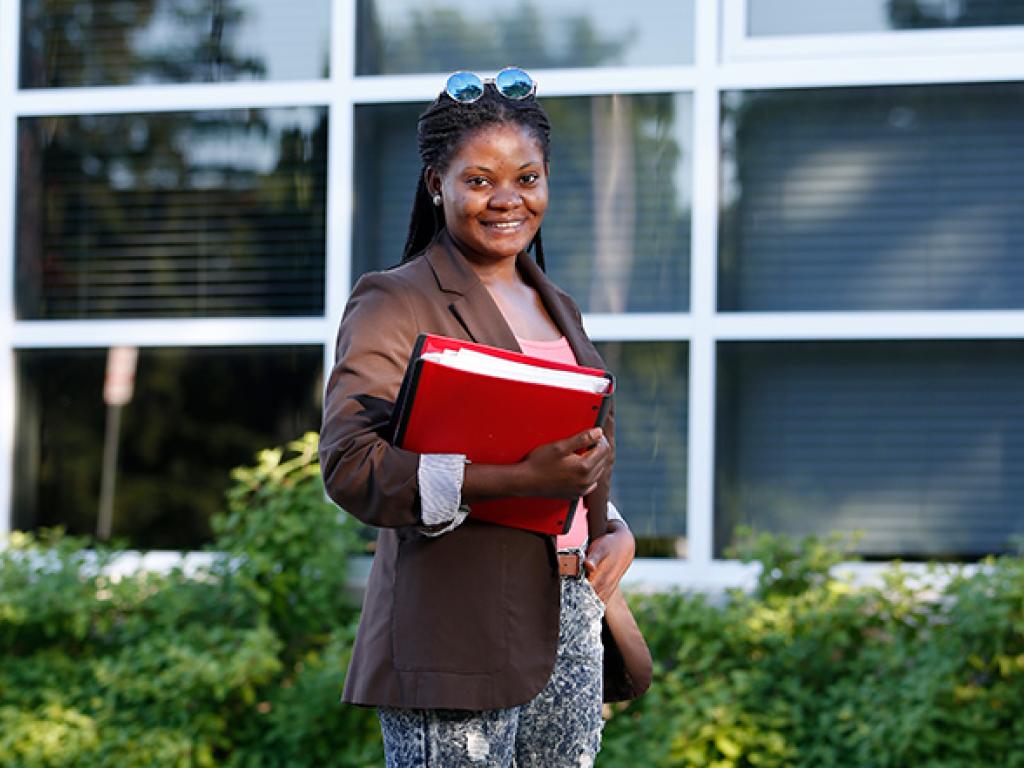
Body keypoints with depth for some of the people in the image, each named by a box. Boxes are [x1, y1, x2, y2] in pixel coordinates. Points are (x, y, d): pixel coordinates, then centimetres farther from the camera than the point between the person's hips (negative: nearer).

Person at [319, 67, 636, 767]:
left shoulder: (556, 309, 19)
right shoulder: (395, 304, -6)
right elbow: (350, 465, -19)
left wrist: (614, 529, 7)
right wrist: (521, 480, -26)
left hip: (569, 623, 7)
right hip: (458, 637, -7)